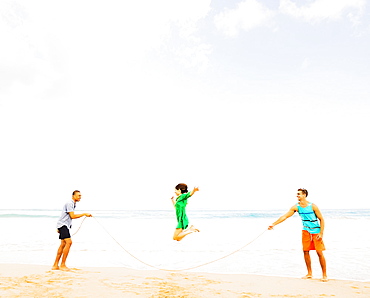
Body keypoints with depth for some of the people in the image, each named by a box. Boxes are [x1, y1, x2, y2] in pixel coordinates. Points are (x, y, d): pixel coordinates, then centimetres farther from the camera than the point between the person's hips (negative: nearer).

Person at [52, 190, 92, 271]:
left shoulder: (73, 204, 17)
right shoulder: (69, 203, -14)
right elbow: (72, 216, -20)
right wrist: (84, 214, -16)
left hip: (65, 226, 10)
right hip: (63, 225, -10)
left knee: (63, 244, 10)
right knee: (68, 242, -18)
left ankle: (55, 265, 17)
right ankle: (62, 265, -13)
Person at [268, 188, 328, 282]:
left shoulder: (312, 206, -14)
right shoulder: (296, 207, -4)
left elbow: (321, 219, -8)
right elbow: (285, 216, -5)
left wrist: (321, 233, -14)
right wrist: (274, 224, -11)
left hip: (316, 231, -4)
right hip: (306, 231, 4)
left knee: (319, 252, -4)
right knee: (305, 251, 5)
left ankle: (324, 275, 8)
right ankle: (309, 273, 19)